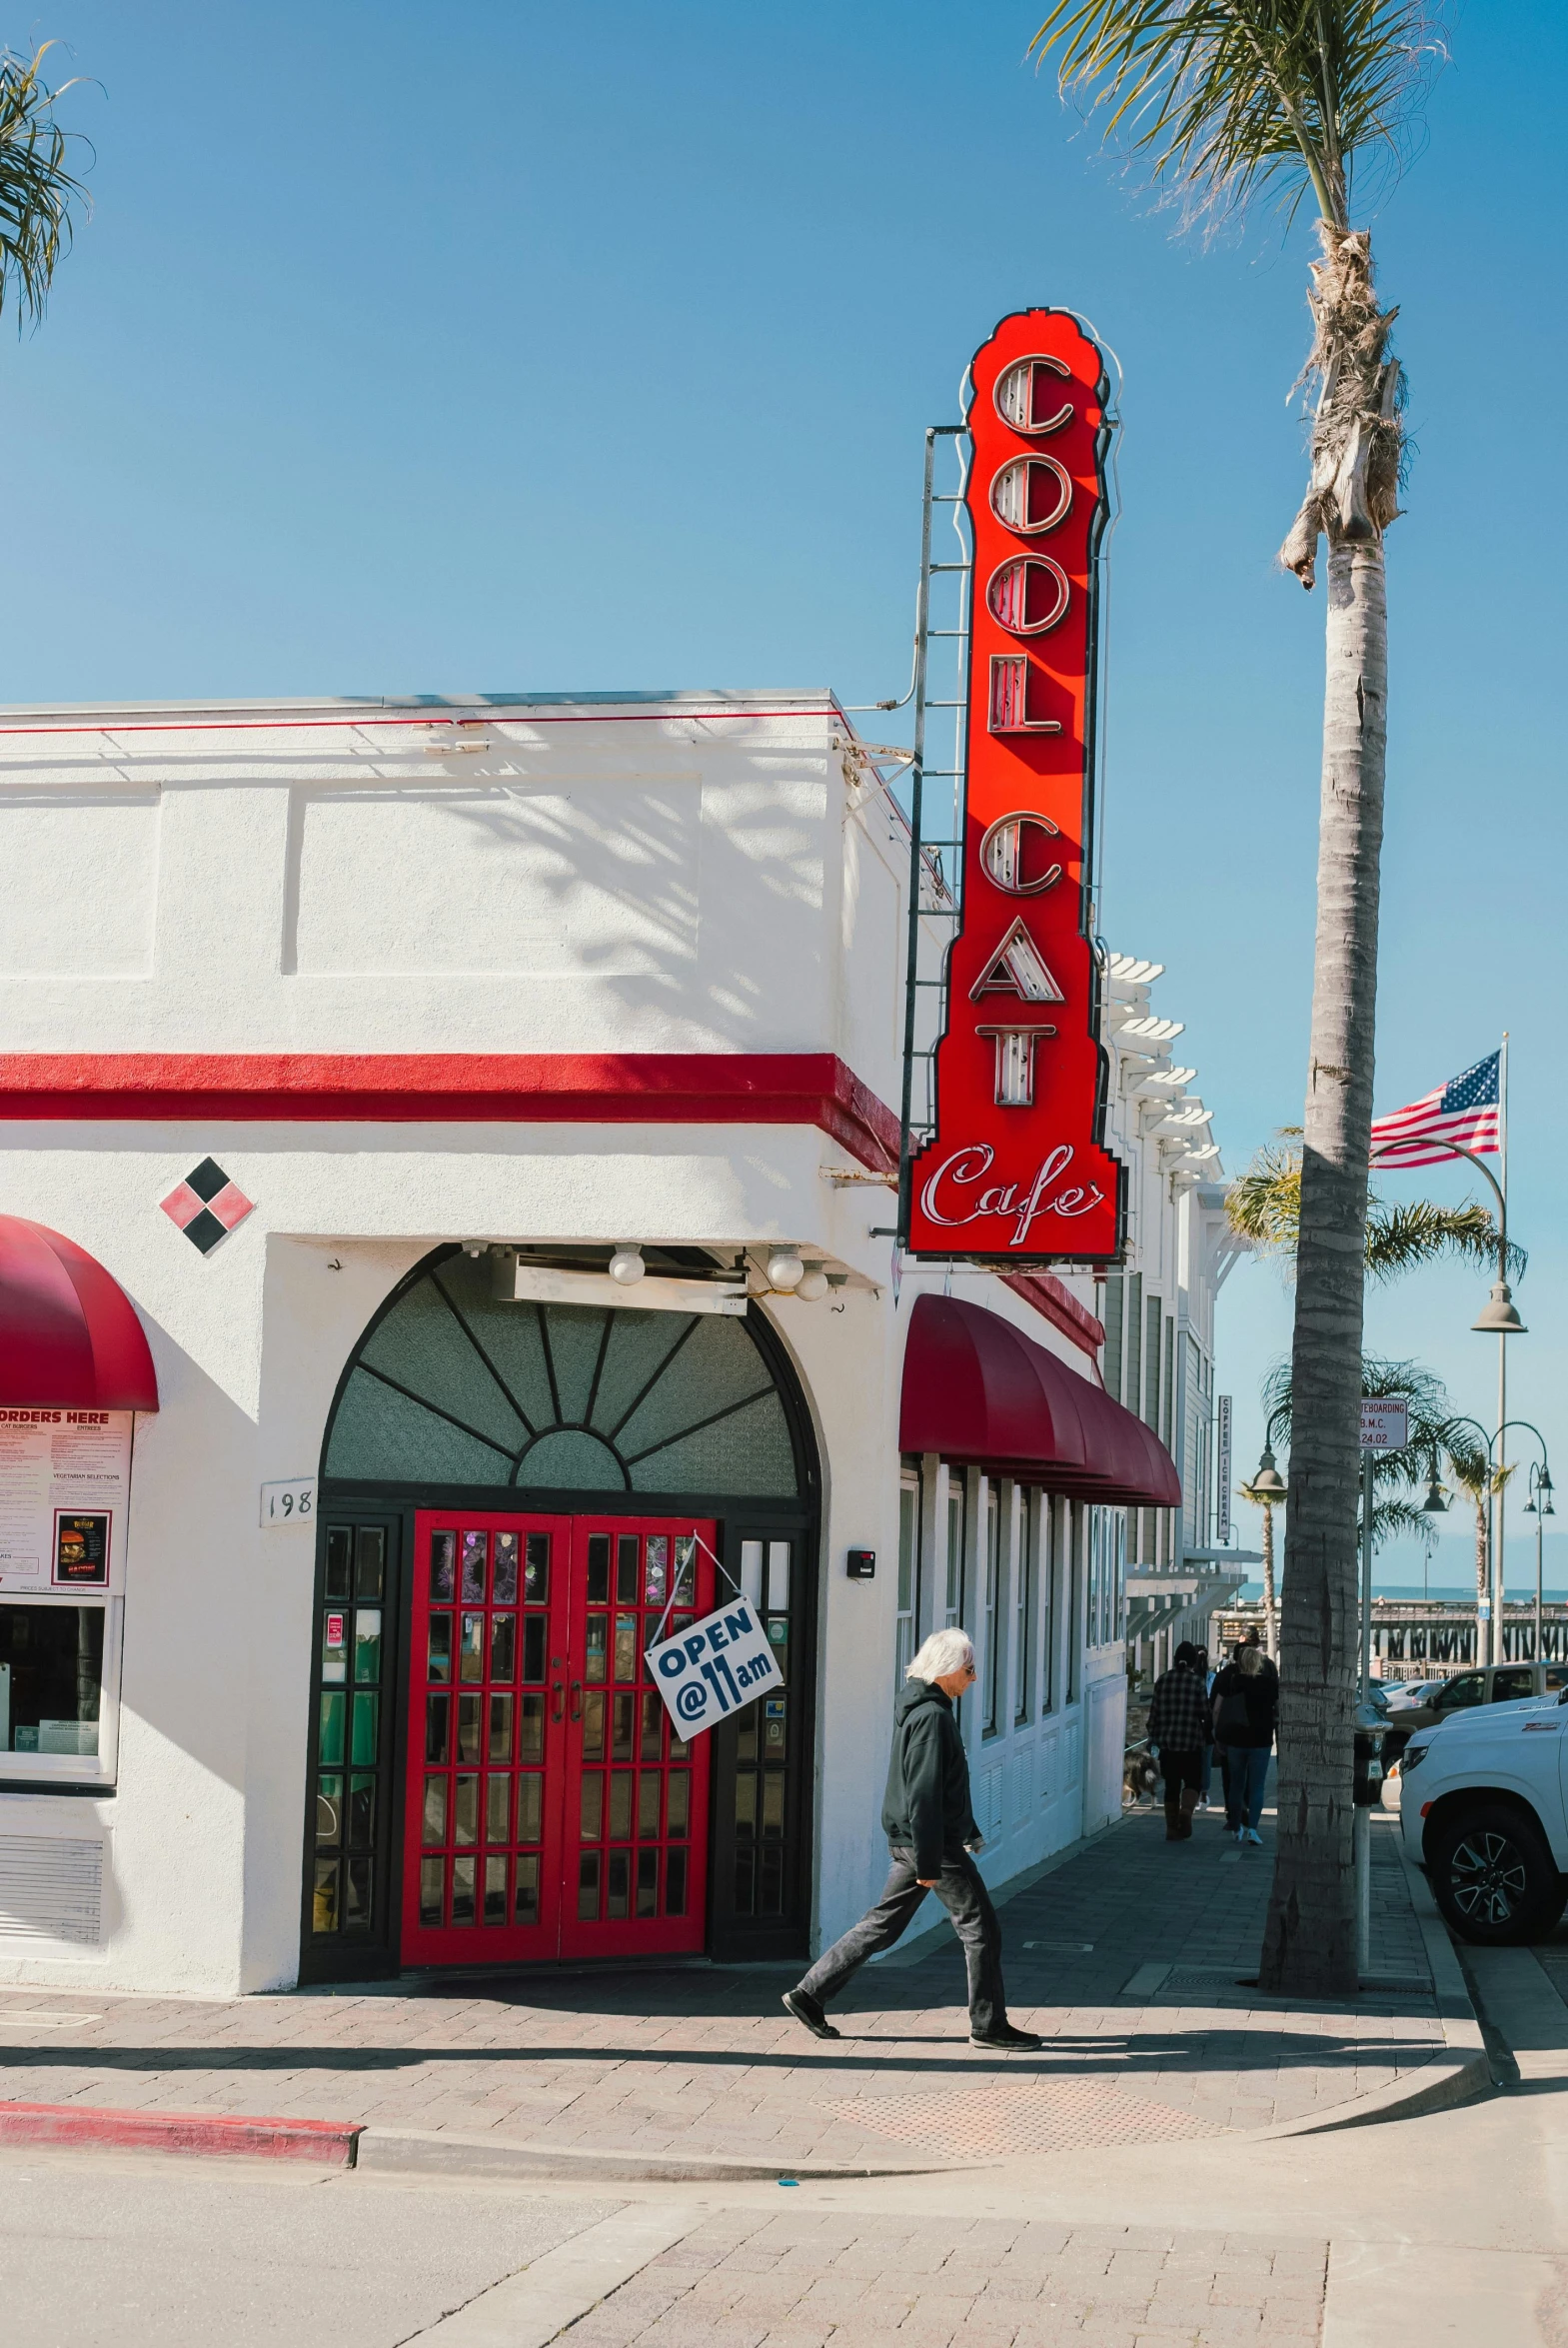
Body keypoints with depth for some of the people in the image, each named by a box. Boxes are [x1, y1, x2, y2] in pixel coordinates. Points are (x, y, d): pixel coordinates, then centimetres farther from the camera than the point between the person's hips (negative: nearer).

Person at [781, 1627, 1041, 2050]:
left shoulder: (920, 1709, 15)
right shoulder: (932, 1716, -18)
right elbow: (923, 1794, -22)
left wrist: (969, 1831, 32)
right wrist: (929, 1863, -22)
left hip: (908, 1842, 10)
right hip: (933, 1843, -10)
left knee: (883, 1924, 13)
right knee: (980, 1929, 1)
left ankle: (808, 1995, 14)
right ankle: (989, 2024, 9)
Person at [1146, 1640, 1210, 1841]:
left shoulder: (1163, 1680, 5)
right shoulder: (1197, 1681, -6)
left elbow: (1155, 1710, 8)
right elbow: (1204, 1711, -5)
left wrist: (1153, 1736, 17)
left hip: (1167, 1741, 3)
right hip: (1191, 1741, -3)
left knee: (1171, 1785, 10)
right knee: (1192, 1781, 7)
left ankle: (1172, 1828, 9)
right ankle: (1186, 1810, -19)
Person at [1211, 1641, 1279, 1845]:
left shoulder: (1230, 1681, -3)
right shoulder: (1270, 1683, -5)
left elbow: (1217, 1709, 3)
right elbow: (1279, 1711, 4)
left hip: (1233, 1738, 2)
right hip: (1261, 1740, -2)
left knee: (1236, 1785, 13)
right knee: (1256, 1787, 1)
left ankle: (1236, 1827, 19)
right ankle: (1251, 1827, -11)